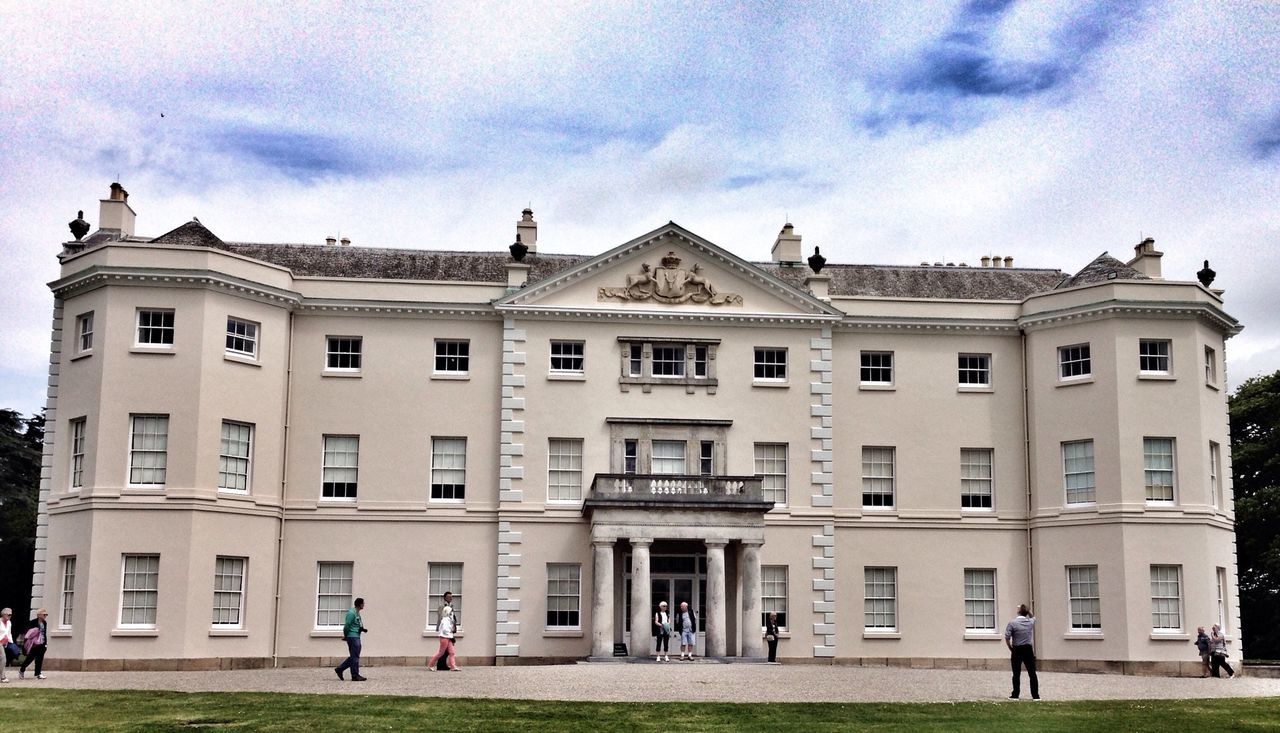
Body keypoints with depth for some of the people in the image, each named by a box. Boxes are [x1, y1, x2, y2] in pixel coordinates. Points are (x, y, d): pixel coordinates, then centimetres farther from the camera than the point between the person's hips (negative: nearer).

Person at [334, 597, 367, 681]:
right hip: (352, 637, -10)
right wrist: (345, 636, -4)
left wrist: (362, 629, 6)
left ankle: (339, 669, 20)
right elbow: (347, 626, -15)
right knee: (355, 657, -6)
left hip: (356, 637, 10)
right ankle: (355, 676, -2)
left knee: (354, 657, 13)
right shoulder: (351, 613, -15)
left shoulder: (357, 613, 16)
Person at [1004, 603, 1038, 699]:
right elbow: (1033, 617, 27)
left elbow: (1007, 638, -11)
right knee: (1032, 674, 5)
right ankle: (1035, 695, 5)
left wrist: (1011, 648, 3)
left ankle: (1015, 695, 7)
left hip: (1017, 651, -2)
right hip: (1028, 650, 2)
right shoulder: (1030, 622, 1)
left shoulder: (1012, 623, -10)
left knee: (1016, 674, 4)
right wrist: (1027, 610, 17)